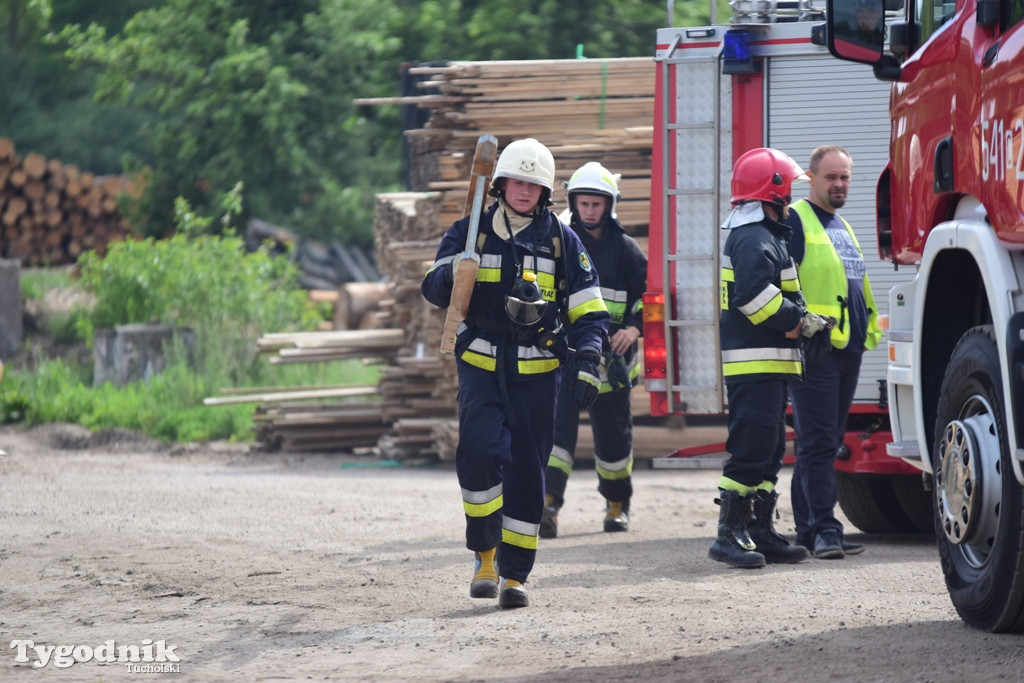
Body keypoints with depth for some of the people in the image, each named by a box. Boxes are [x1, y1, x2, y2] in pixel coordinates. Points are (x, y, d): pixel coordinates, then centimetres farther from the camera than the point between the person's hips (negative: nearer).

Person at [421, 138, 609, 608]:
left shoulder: (561, 240, 6)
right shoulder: (470, 233, 6)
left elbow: (589, 310, 6)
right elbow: (434, 291, 4)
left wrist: (587, 363, -9)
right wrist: (453, 272, -19)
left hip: (536, 373, 1)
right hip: (481, 364, -1)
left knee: (526, 472, 1)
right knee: (479, 450, -20)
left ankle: (514, 573, 8)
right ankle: (485, 554, -3)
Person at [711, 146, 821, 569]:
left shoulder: (766, 235, 21)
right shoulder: (753, 238, -14)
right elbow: (753, 293, -27)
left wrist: (798, 318, 9)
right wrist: (795, 320, -16)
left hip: (768, 364, 11)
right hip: (755, 361, -11)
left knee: (768, 453, 14)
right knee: (750, 451, -12)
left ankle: (761, 533, 18)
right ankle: (729, 535, -13)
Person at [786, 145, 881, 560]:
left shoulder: (842, 227, 22)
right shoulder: (795, 221, -5)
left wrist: (868, 329, 24)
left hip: (848, 347, 9)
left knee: (827, 442, 10)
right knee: (817, 443, -11)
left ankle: (808, 528, 14)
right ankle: (825, 530, -16)